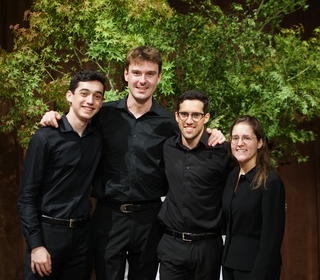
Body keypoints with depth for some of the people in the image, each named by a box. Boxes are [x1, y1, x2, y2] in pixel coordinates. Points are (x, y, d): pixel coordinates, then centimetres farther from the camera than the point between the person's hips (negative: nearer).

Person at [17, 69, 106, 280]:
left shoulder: (98, 140, 6)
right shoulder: (45, 138, -8)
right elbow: (27, 197, -9)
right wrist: (35, 245, -15)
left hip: (82, 233, 5)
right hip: (48, 231, -4)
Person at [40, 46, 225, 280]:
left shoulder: (169, 123, -1)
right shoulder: (105, 114, -1)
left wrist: (212, 140, -9)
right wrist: (54, 118, -5)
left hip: (148, 218, 0)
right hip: (109, 216, 0)